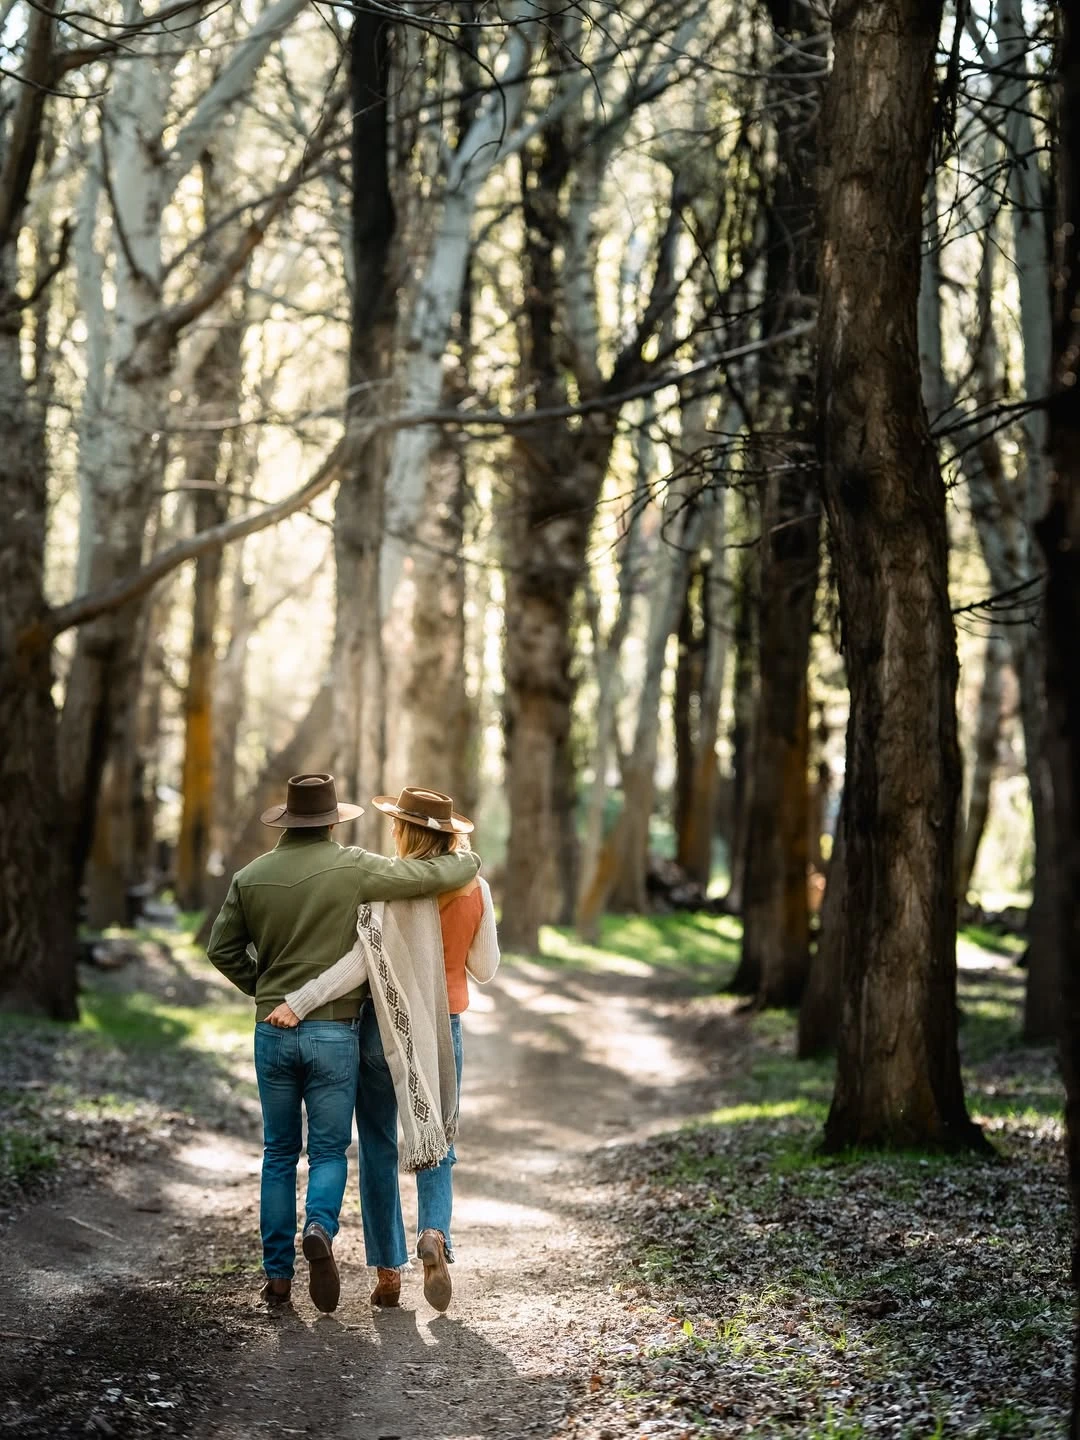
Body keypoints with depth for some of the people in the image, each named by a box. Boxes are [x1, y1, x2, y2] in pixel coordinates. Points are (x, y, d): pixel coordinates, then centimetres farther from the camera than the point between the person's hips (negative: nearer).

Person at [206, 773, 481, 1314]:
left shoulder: (251, 876, 2)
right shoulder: (353, 867, -8)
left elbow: (222, 948, 7)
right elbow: (434, 875, -8)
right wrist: (468, 860, 13)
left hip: (273, 1029, 3)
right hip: (333, 1030, -3)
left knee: (279, 1153, 12)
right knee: (329, 1149, 6)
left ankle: (277, 1275, 10)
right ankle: (320, 1227, -23)